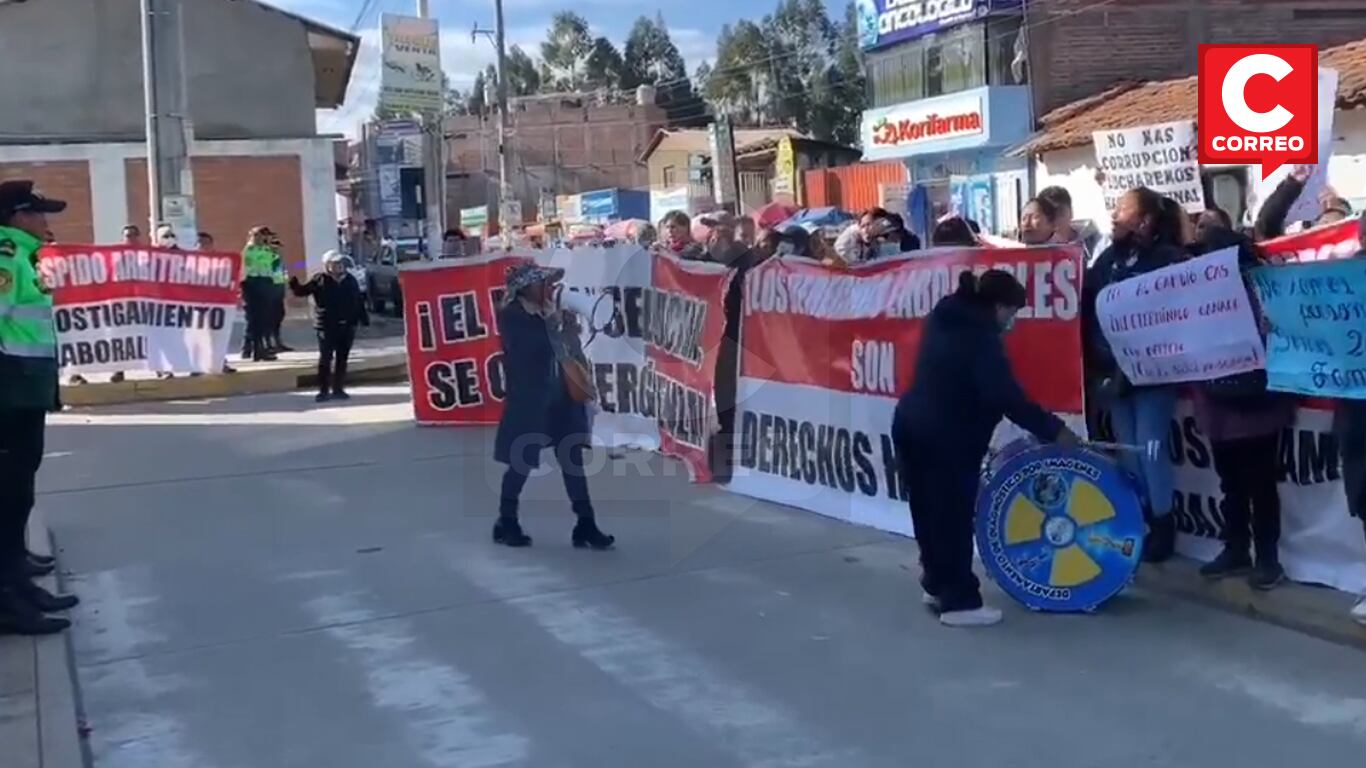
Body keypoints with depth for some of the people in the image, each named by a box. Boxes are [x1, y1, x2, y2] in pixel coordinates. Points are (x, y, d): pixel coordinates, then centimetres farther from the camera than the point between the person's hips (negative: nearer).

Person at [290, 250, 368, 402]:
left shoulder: (350, 280, 9)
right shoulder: (320, 280, -1)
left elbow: (359, 301, 12)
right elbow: (301, 291, -4)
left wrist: (364, 319, 9)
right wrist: (293, 282, -23)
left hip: (347, 326, 4)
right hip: (327, 326, -4)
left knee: (341, 359, 9)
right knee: (325, 358, -5)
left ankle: (338, 389, 17)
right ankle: (323, 390, -1)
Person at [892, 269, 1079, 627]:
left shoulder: (945, 318, 11)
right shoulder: (981, 338, -15)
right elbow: (1005, 396, -22)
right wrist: (1052, 429, -18)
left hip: (911, 424, 9)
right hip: (946, 437, -9)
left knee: (931, 513, 17)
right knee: (954, 518, -3)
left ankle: (937, 585, 27)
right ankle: (959, 602, 1)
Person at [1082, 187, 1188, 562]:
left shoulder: (1169, 258, -9)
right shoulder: (1108, 258, 9)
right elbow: (1087, 305, 7)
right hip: (1113, 368, 6)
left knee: (1150, 445, -1)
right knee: (1128, 446, 12)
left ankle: (1162, 524, 10)